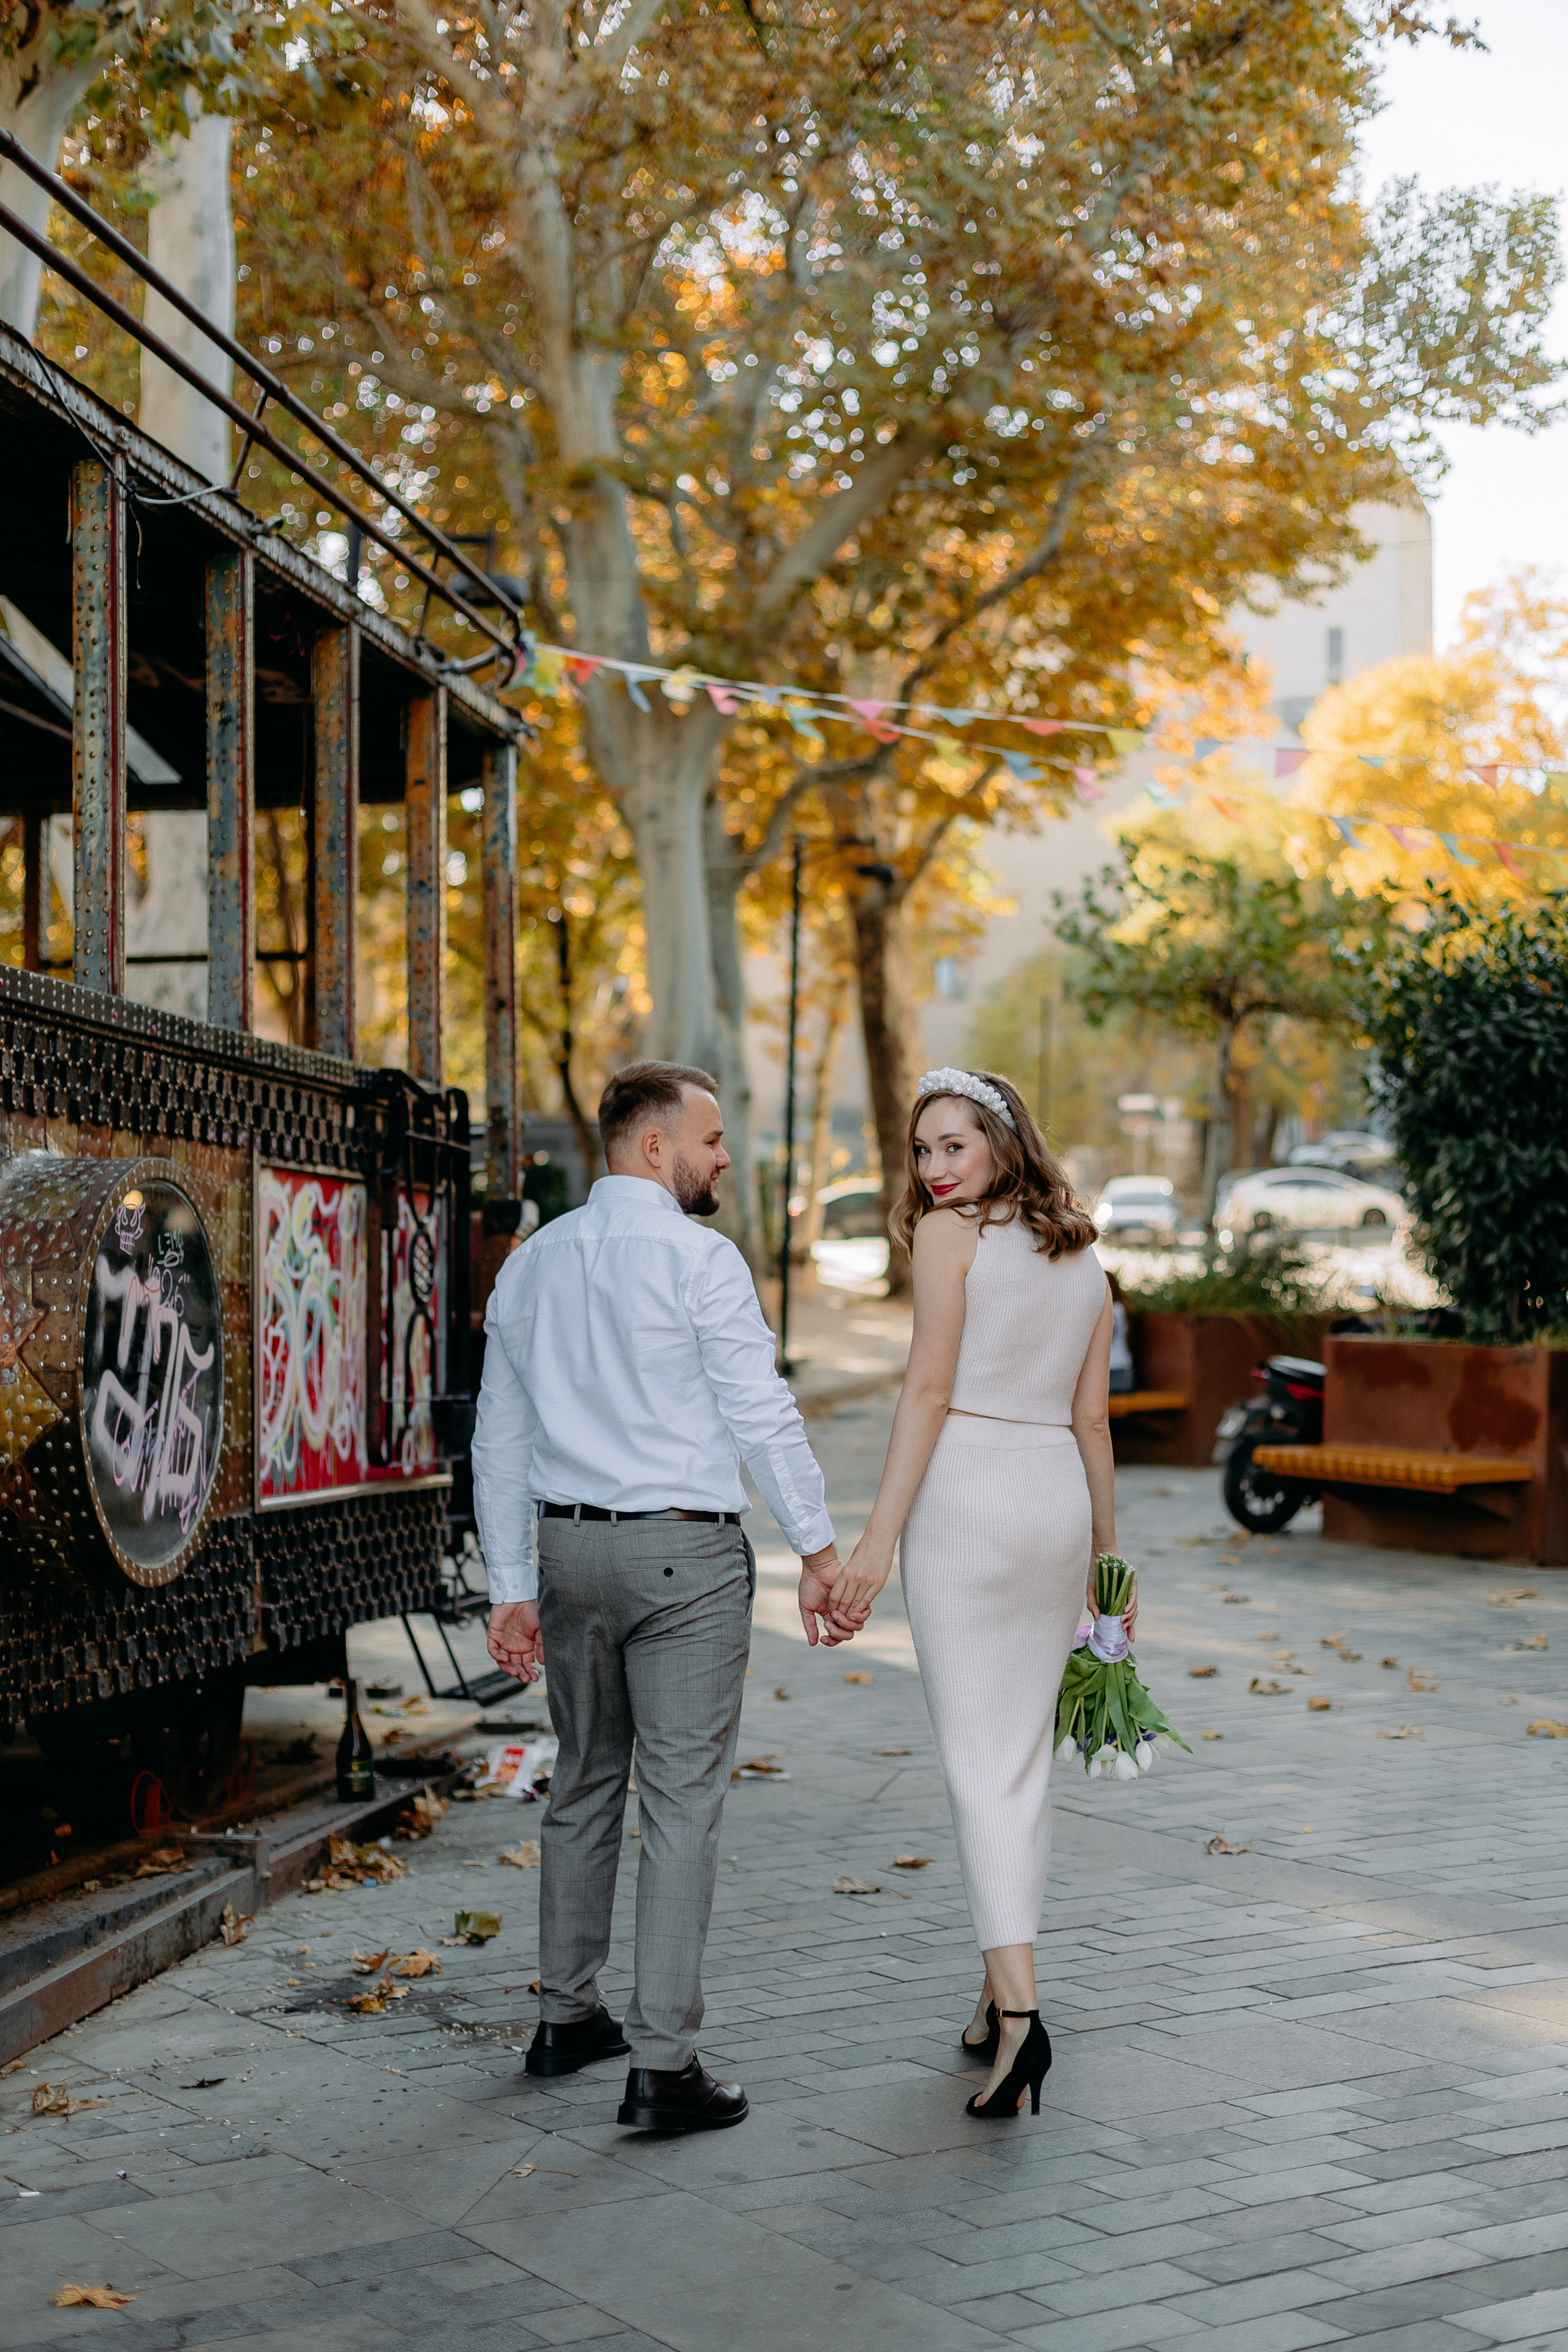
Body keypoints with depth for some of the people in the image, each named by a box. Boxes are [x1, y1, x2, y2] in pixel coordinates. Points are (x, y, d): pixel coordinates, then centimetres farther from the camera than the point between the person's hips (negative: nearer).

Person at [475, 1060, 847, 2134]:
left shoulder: (531, 1263, 10)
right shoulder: (698, 1259, -11)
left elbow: (500, 1441, 12)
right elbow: (763, 1414, -11)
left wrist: (513, 1588, 16)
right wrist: (819, 1546, -2)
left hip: (569, 1546, 7)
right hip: (685, 1556, -7)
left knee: (584, 1785, 19)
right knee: (682, 1803, -3)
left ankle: (568, 2016, 30)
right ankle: (665, 2064, -2)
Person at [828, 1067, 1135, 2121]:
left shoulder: (949, 1233, -6)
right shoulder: (1083, 1255, 13)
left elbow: (929, 1389, -12)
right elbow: (1092, 1419, 14)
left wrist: (879, 1536, -12)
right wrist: (1107, 1551, 21)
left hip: (966, 1499, -6)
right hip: (1058, 1504, 6)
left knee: (978, 1760, -7)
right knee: (1026, 1755, 15)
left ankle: (1019, 2006, -17)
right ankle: (1004, 1986, 24)